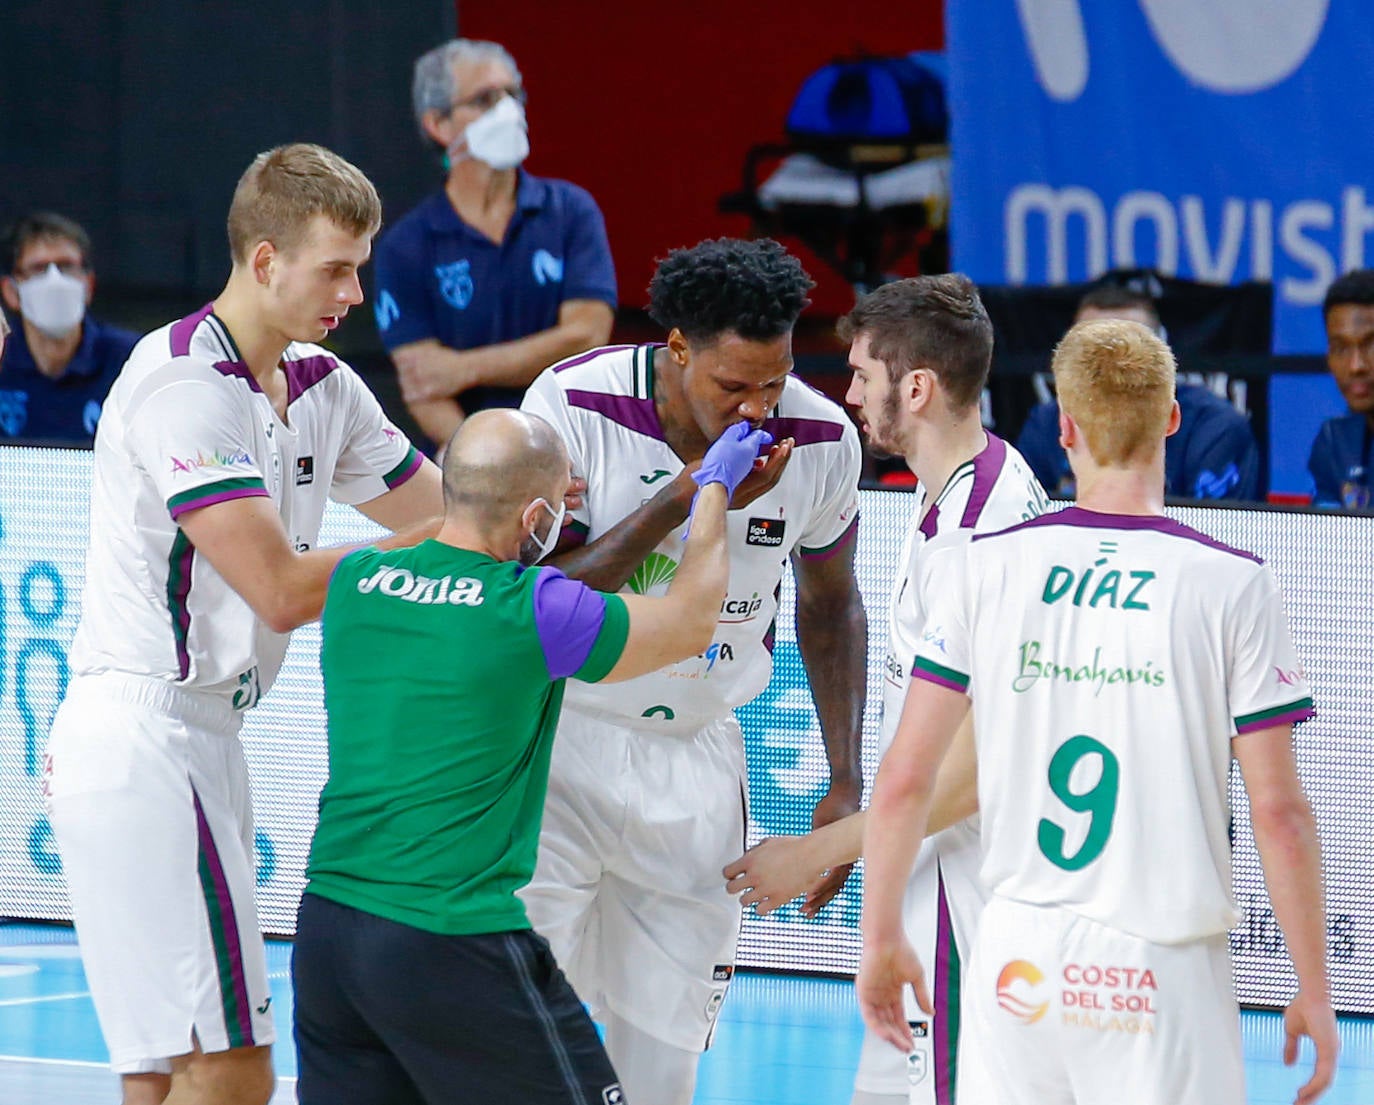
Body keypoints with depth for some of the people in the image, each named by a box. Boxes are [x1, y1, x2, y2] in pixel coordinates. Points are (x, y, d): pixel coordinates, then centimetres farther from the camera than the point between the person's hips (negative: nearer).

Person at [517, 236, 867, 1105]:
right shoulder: (574, 405, -16)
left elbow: (830, 607, 10)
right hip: (560, 738, -3)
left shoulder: (822, 439, -7)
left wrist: (845, 785, 6)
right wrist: (684, 498, -26)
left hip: (697, 761, 3)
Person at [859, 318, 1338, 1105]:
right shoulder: (1235, 588, -5)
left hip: (1020, 952, 2)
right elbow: (1279, 813, -6)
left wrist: (882, 937, 15)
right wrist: (1314, 989, 4)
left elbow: (905, 779, 2)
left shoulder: (980, 571, 1)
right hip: (1165, 977, -2)